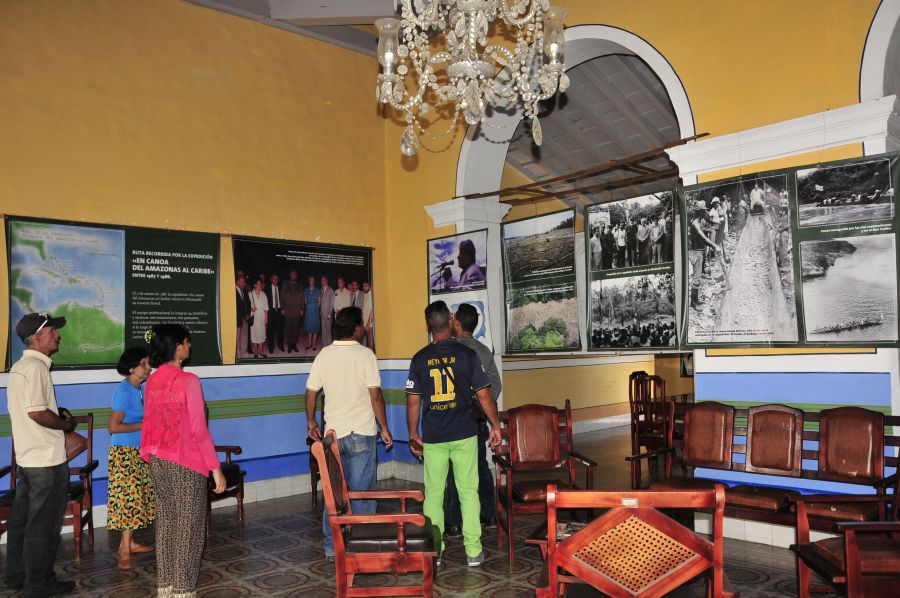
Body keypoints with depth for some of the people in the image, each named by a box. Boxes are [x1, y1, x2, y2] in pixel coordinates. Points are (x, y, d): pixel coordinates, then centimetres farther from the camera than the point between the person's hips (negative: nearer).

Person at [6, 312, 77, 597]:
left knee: (21, 519, 17)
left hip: (26, 457, 10)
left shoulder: (18, 366, 13)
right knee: (43, 525, 2)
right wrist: (66, 424, -9)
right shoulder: (36, 366, -18)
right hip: (47, 459, -10)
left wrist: (58, 418, 11)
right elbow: (37, 412, -24)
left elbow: (26, 410, 17)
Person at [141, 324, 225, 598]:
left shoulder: (151, 382, 3)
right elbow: (198, 430, -17)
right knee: (188, 529, 5)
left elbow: (150, 426, 9)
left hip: (158, 462, 7)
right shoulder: (188, 381, -17)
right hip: (186, 464, -7)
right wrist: (216, 468, -12)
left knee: (165, 524, 15)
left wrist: (152, 457, 20)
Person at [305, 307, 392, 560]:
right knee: (362, 491, 5)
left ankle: (331, 546, 20)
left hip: (332, 434, 4)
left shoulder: (324, 355, 3)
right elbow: (375, 395, -12)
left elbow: (310, 392, 6)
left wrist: (311, 422, 19)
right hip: (361, 434, -4)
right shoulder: (365, 354, -9)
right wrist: (385, 428, -4)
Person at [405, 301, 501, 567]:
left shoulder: (420, 358, -2)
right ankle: (473, 551, 12)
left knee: (433, 494, 10)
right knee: (468, 492, 8)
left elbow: (413, 402, 1)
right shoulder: (467, 354, -6)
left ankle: (434, 551, 16)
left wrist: (413, 435, 11)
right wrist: (496, 426, 7)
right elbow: (484, 395, -4)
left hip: (433, 437, 1)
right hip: (464, 434, -1)